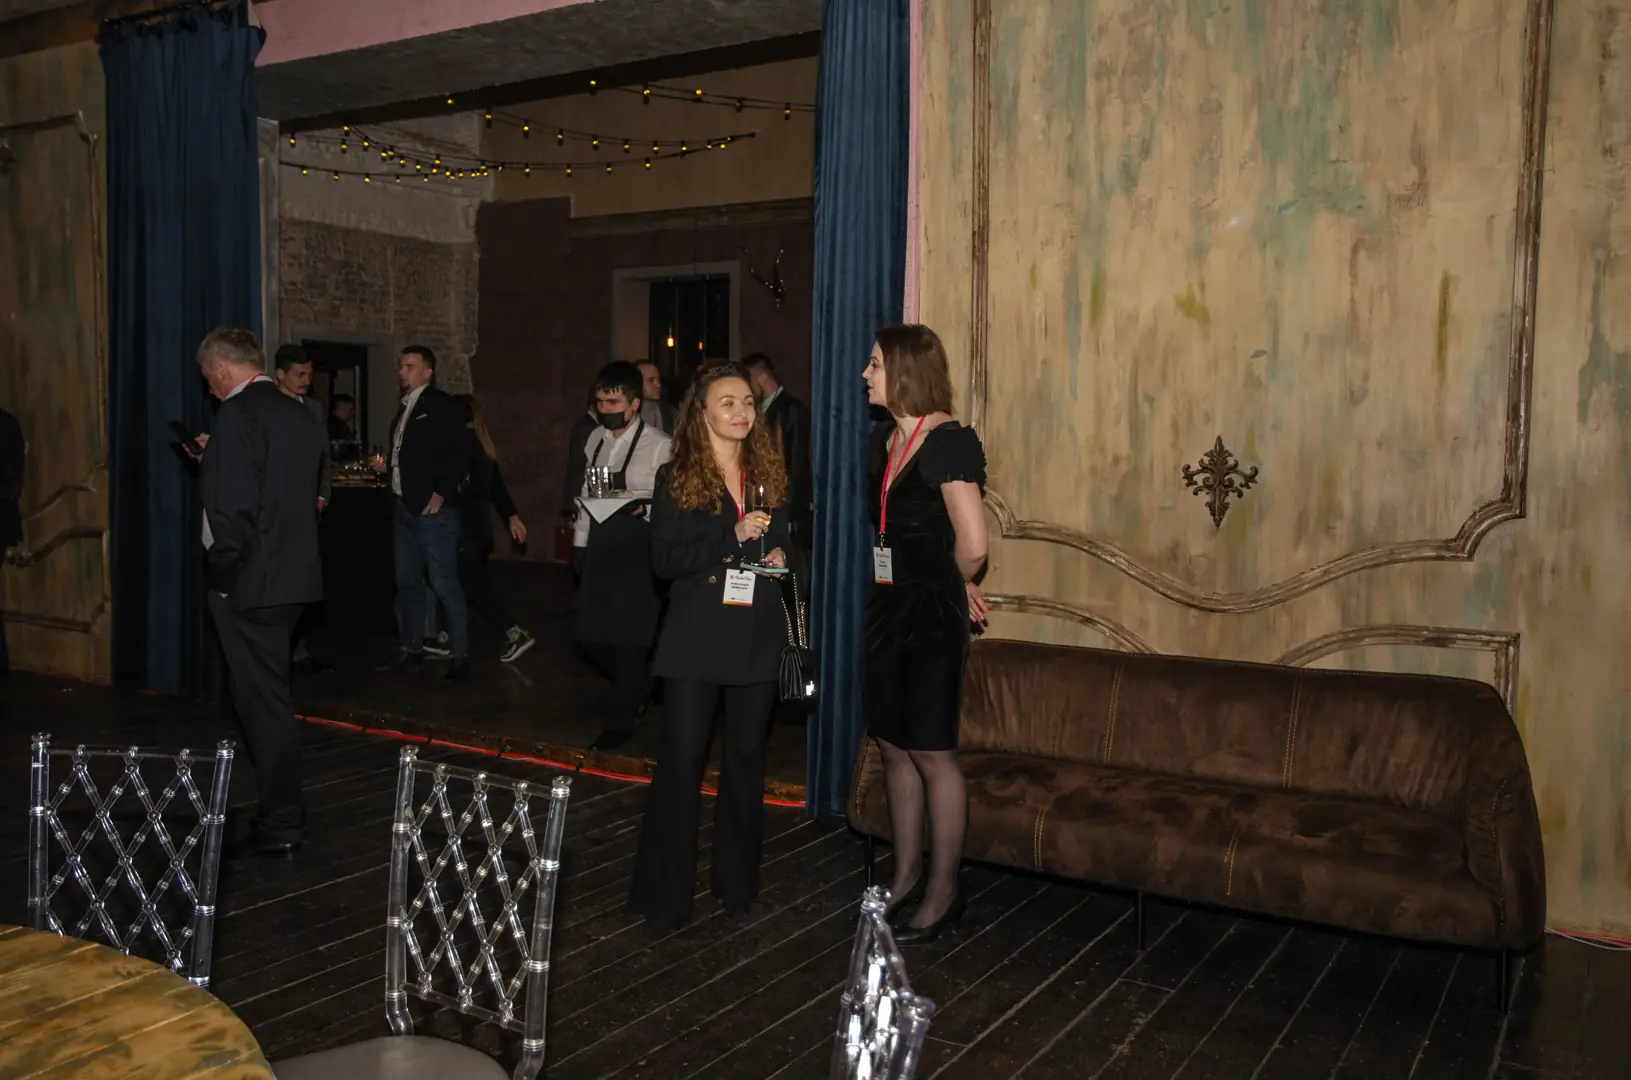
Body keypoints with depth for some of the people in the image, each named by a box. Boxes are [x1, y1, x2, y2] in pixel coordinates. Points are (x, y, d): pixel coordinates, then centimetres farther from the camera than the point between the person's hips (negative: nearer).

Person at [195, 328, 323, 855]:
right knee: (265, 695, 19)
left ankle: (280, 826, 7)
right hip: (291, 574, 9)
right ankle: (281, 808, 28)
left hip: (251, 580, -9)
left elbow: (232, 506, -22)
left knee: (263, 699, -1)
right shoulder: (295, 411, 12)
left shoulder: (238, 414, -15)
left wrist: (223, 575, -12)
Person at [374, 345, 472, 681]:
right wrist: (388, 466, 7)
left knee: (444, 584, -7)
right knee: (407, 583, 11)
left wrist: (441, 493, -18)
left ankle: (460, 656, 0)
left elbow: (460, 452, -14)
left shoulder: (442, 405, -6)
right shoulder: (405, 408, 18)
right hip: (404, 507, 8)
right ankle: (411, 650, 20)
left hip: (433, 508, -8)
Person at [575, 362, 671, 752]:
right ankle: (638, 688, 34)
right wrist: (580, 541, 15)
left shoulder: (659, 447, -9)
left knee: (628, 637, 0)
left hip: (639, 547, -6)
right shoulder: (595, 440, 11)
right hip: (600, 544, 6)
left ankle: (620, 720, 17)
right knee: (589, 635, 8)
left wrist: (643, 508, -27)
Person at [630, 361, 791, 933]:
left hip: (758, 635, 4)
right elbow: (664, 559, -10)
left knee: (746, 756, 11)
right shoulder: (676, 478, -2)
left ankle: (737, 881, 25)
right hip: (697, 636, -4)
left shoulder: (770, 474, 10)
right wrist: (733, 536, -18)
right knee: (681, 760, -3)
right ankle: (664, 895, 9)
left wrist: (780, 556, -1)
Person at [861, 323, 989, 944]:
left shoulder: (950, 443, -15)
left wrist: (950, 585, -2)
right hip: (887, 607, 8)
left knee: (931, 751, 0)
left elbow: (972, 545, -22)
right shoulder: (883, 440, 11)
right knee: (893, 746, 13)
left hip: (931, 613, -8)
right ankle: (906, 879, 27)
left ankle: (942, 893, 15)